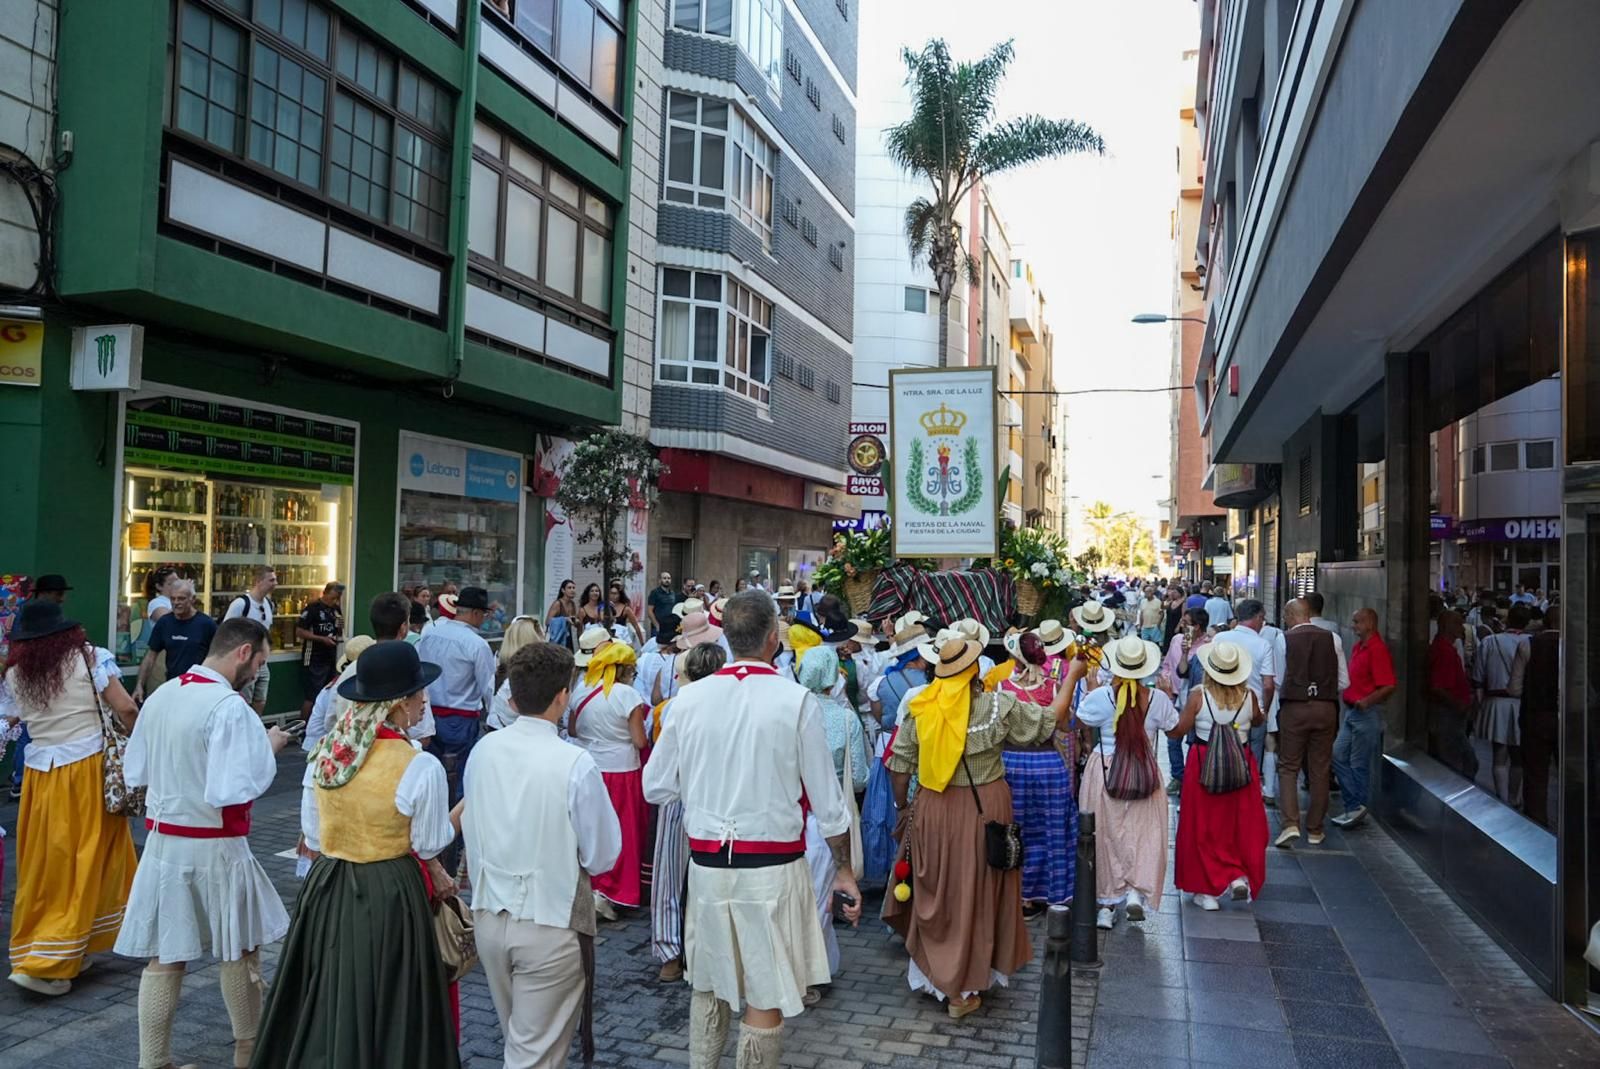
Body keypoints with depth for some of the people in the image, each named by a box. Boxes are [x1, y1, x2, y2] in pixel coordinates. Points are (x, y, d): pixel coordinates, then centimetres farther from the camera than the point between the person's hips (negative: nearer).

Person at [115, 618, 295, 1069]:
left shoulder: (160, 696, 2)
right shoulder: (230, 707, -22)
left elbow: (134, 771, 12)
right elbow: (232, 791, -27)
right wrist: (269, 748, -14)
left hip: (163, 841, 6)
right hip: (215, 848, -6)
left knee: (163, 958, 12)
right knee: (240, 952, 14)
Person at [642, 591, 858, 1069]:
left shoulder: (690, 698, -4)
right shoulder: (797, 701, -12)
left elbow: (655, 787, 3)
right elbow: (827, 802, -7)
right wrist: (844, 870, 5)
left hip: (706, 862, 4)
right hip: (773, 866, -3)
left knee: (709, 983, 21)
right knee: (768, 996, 8)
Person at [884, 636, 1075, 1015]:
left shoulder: (919, 707, -5)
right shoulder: (999, 706, -12)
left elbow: (900, 766, -1)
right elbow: (1049, 721, 0)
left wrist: (903, 807, 14)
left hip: (933, 809, 3)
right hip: (982, 809, -2)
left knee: (936, 893, 18)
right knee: (974, 894, 10)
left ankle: (931, 970, 34)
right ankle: (962, 990, 21)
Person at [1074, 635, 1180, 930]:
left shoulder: (1101, 696, -15)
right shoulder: (1157, 698, -8)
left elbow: (1081, 722, 2)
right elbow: (1175, 729, 9)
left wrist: (1090, 688, 11)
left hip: (1105, 769, -1)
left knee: (1106, 833, 10)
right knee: (1144, 832, 11)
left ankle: (1106, 903, 16)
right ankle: (1136, 890, -7)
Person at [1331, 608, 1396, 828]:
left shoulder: (1377, 649, -15)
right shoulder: (1358, 647, 14)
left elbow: (1389, 686, -21)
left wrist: (1367, 701, -27)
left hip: (1367, 713, -9)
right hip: (1351, 711, 9)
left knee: (1359, 764, -1)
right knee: (1338, 756, 7)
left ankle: (1357, 807, 10)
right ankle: (1354, 806, 12)